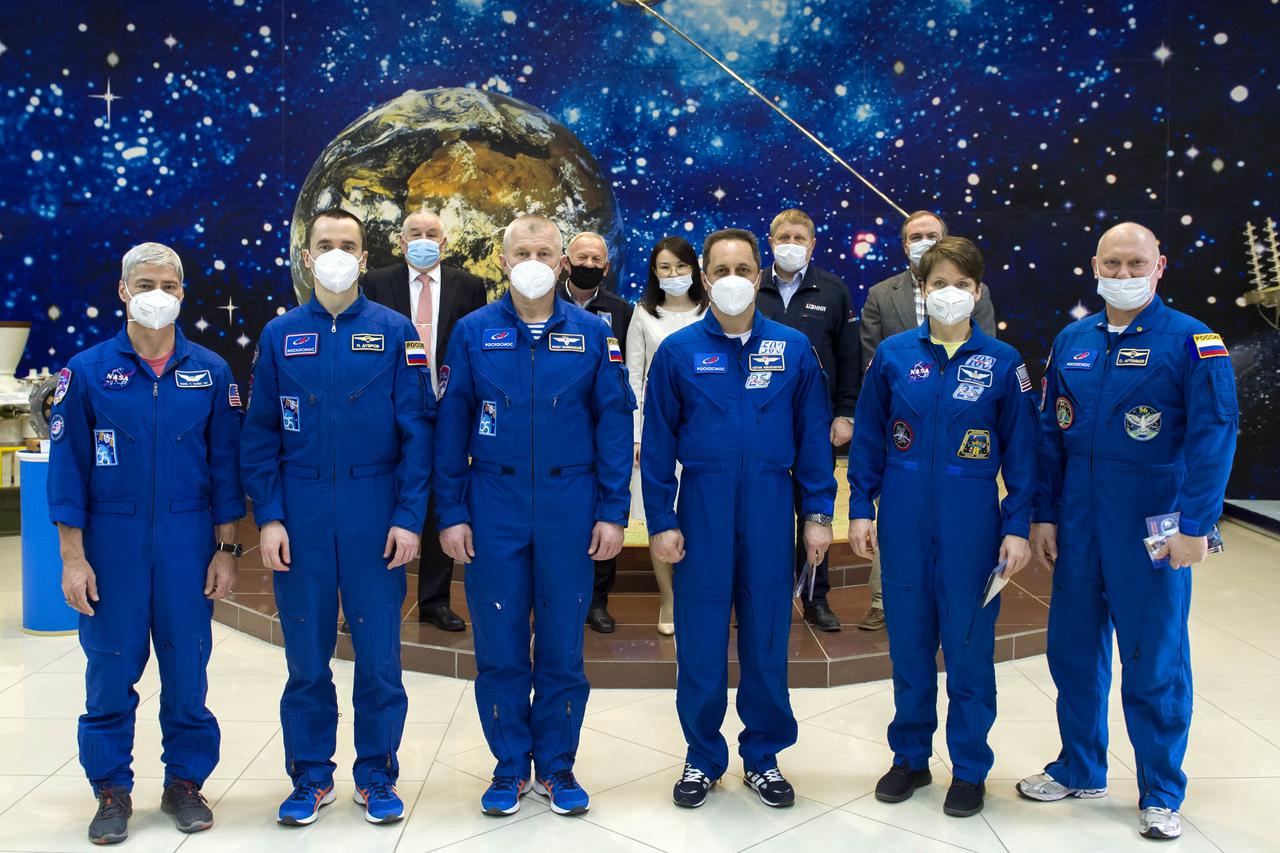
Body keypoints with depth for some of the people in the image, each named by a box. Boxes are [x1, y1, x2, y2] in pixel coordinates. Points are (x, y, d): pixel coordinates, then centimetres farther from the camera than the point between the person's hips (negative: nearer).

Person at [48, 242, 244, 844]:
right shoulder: (87, 371, -1)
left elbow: (225, 464, 5)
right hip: (111, 544, -1)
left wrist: (226, 550, 2)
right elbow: (68, 467, 0)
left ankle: (185, 781, 23)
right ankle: (113, 789, 22)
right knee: (110, 670, 5)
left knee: (187, 668, 7)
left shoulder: (210, 372, 3)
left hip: (188, 544, 1)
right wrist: (73, 557, -5)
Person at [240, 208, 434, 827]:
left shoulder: (394, 332, 2)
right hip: (299, 515, 1)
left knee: (379, 653, 4)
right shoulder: (280, 335, 6)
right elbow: (261, 435, 6)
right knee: (307, 655, 8)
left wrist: (409, 517, -7)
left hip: (375, 513, -1)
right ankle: (310, 777, 24)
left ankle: (377, 776, 20)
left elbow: (416, 429, -1)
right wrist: (268, 518, -3)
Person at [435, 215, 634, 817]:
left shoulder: (592, 334, 2)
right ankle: (510, 766, 23)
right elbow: (451, 428, 3)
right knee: (499, 645, 7)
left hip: (569, 509, 0)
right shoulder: (473, 332, 2)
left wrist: (612, 511, -4)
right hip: (493, 509, 0)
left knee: (563, 644, 8)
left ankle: (557, 766, 24)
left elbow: (613, 425, 2)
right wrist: (451, 513, -2)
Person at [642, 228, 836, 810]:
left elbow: (813, 435, 5)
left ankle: (763, 757, 26)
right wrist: (661, 521, -3)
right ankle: (702, 758, 24)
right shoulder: (678, 351, 0)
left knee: (767, 638, 9)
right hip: (702, 511, -1)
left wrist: (818, 513, 1)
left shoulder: (792, 348, 3)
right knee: (699, 642, 6)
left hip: (770, 511, 1)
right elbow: (658, 444, 2)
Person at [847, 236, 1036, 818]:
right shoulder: (893, 354, 2)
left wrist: (1018, 526, -4)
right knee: (909, 643, 11)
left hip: (972, 527, -1)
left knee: (969, 646, 6)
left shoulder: (1002, 362, -1)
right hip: (904, 523, 2)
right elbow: (868, 438, 6)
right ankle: (910, 757, 27)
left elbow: (1021, 450, 1)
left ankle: (970, 769, 22)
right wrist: (861, 508, 1)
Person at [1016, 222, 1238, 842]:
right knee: (1073, 648, 13)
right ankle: (1079, 770, 32)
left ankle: (1160, 795, 21)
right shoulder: (1072, 342, 8)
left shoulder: (1190, 340, -6)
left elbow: (1213, 434, -11)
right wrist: (1043, 515, 7)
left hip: (1154, 528, -5)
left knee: (1154, 661, 4)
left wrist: (1195, 524, -17)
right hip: (1078, 524, 5)